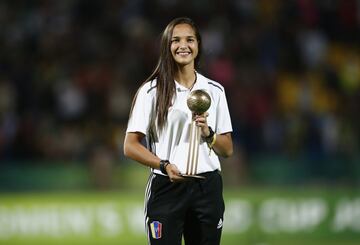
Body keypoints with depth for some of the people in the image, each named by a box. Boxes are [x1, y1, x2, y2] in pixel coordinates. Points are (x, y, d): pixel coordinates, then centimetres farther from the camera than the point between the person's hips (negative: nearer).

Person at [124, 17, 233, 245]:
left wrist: (208, 133, -10)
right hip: (166, 188, -3)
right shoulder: (151, 91, 0)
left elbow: (227, 149, 11)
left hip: (207, 188, 3)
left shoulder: (215, 90, 9)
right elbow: (131, 146, -3)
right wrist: (164, 165, -19)